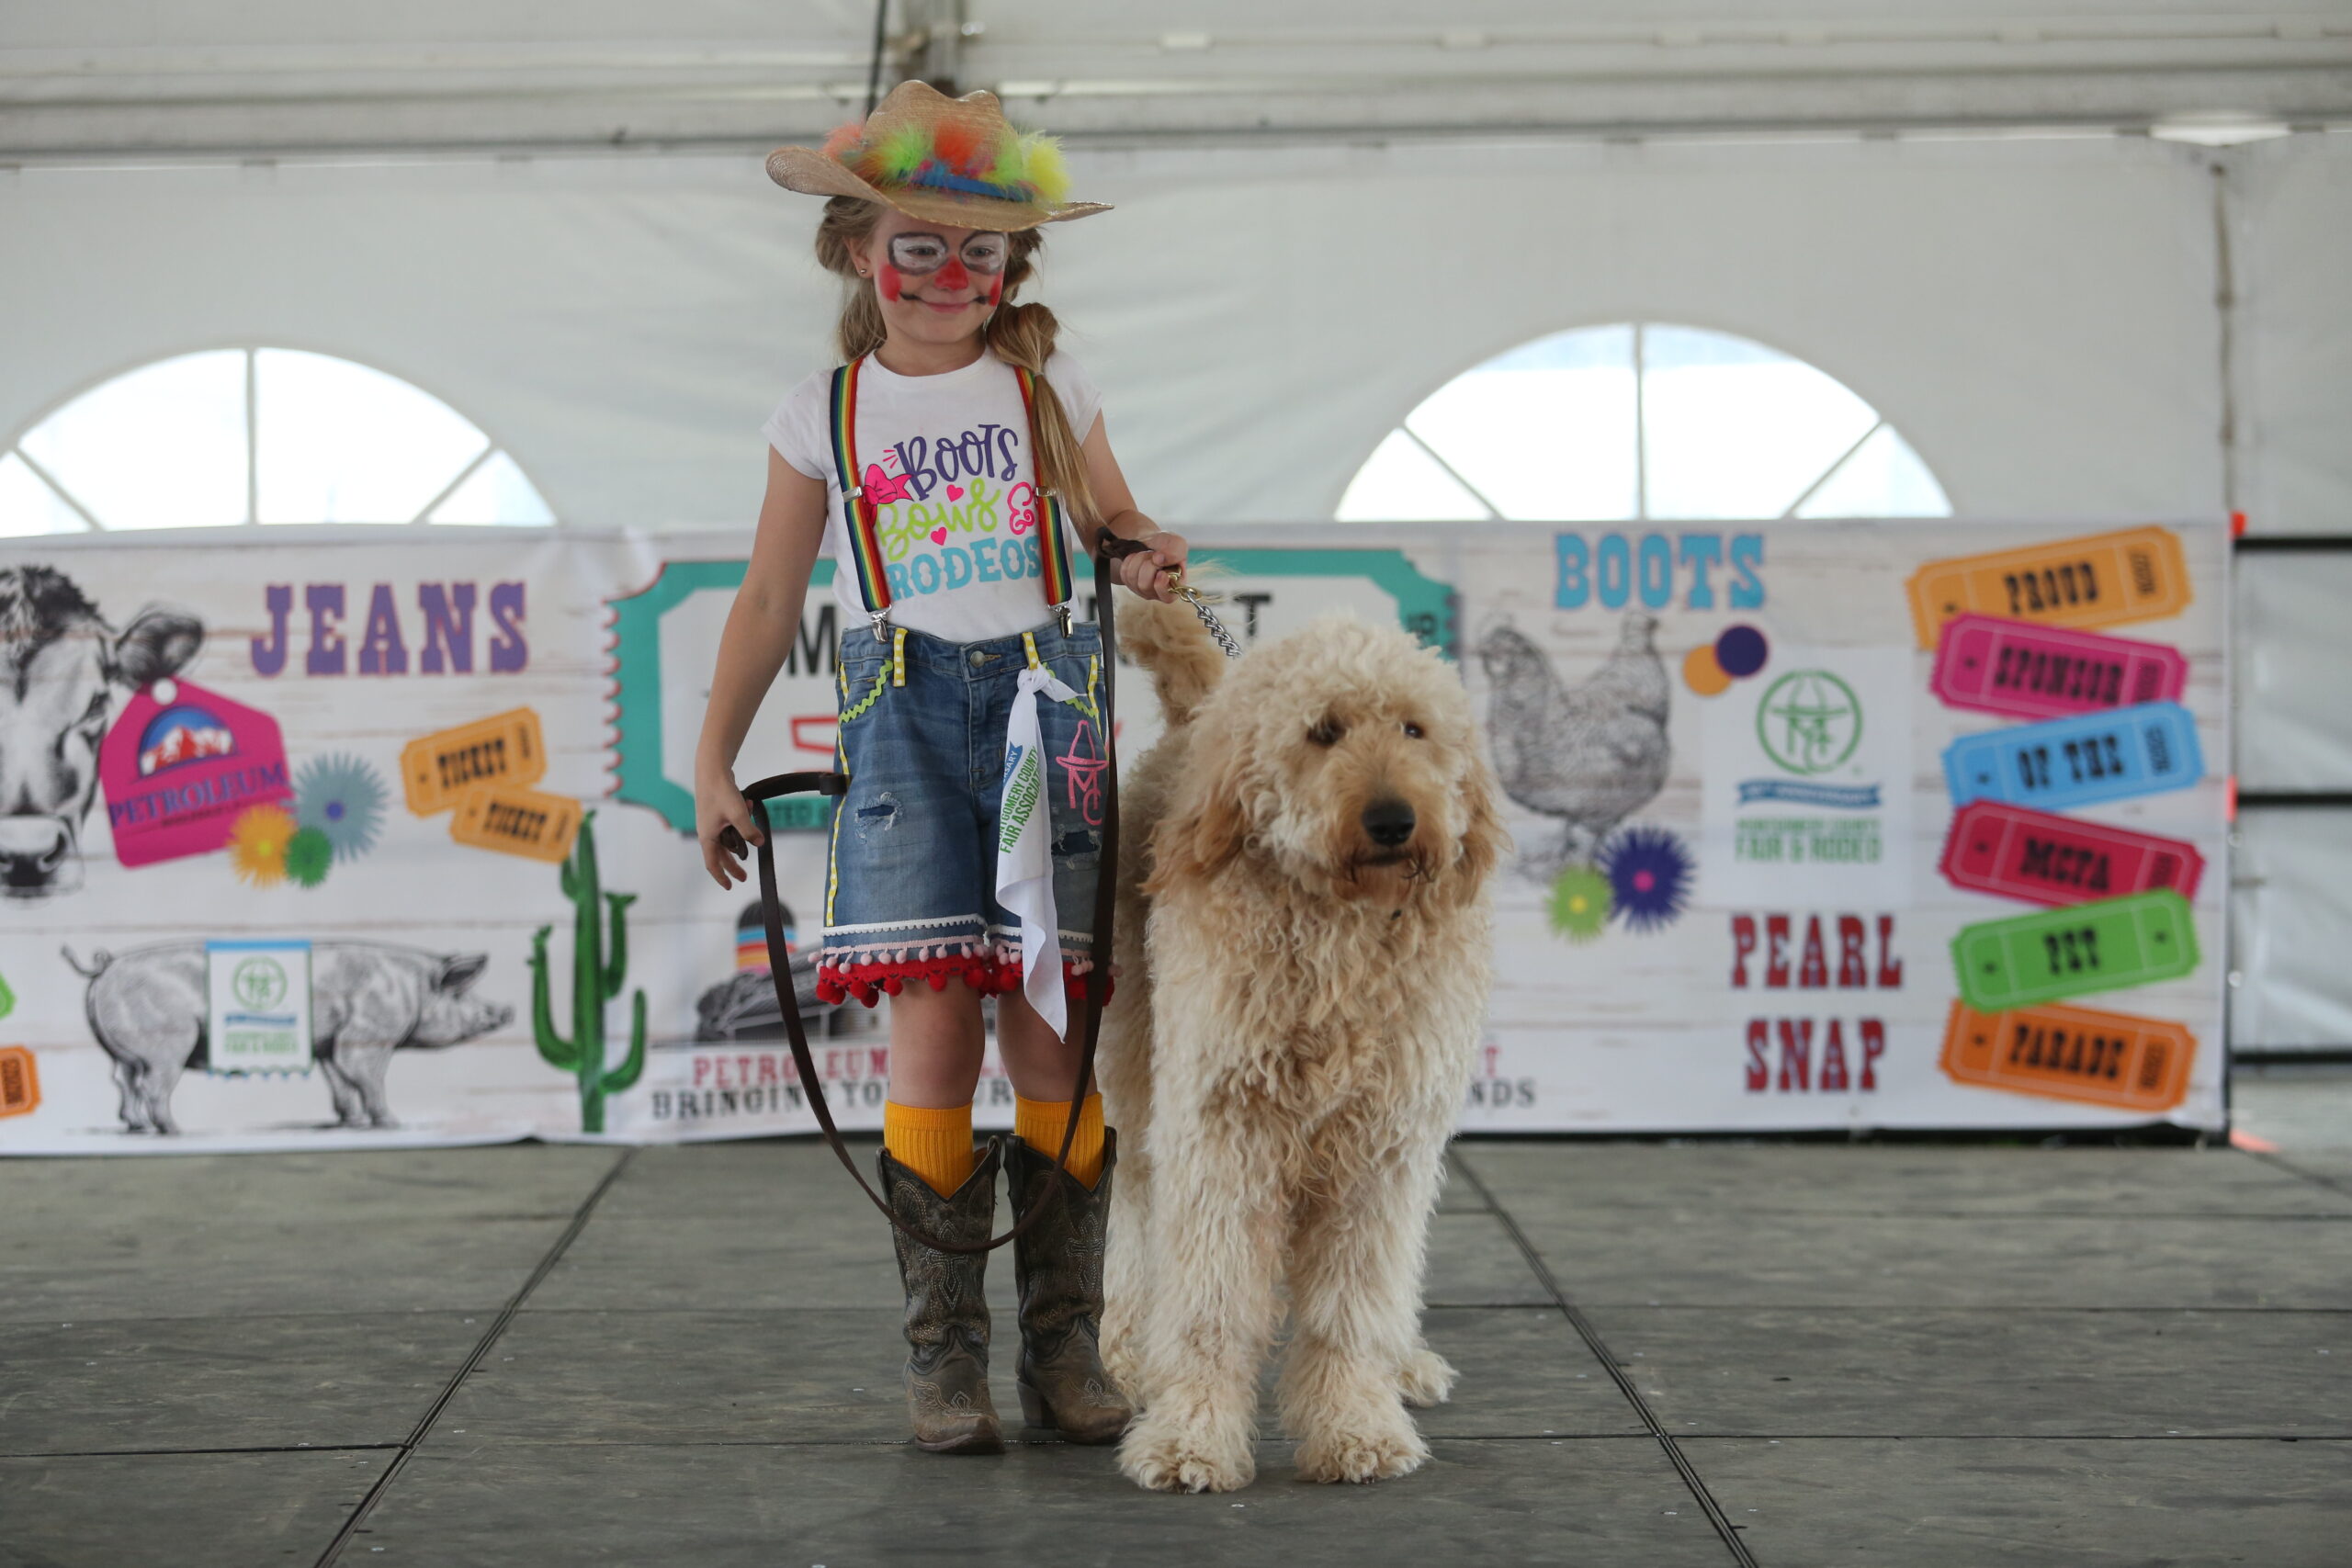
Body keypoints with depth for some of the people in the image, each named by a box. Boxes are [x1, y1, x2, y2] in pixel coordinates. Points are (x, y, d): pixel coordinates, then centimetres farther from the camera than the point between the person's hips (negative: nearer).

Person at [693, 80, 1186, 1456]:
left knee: (1054, 1028, -2)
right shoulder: (826, 414, 9)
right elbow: (772, 597, 13)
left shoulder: (1050, 389, 9)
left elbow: (1116, 525, 19)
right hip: (905, 717, 0)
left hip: (1050, 704, 1)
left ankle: (1065, 1346, 7)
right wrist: (714, 762, 11)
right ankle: (946, 1357, -3)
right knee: (932, 1025, -10)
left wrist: (1149, 561, -6)